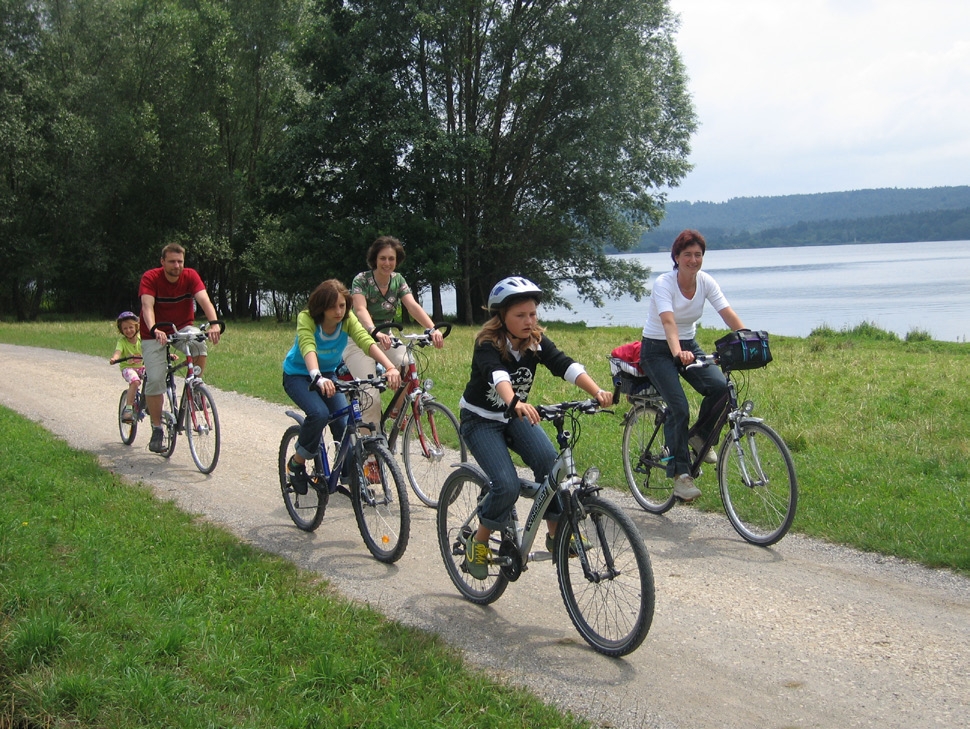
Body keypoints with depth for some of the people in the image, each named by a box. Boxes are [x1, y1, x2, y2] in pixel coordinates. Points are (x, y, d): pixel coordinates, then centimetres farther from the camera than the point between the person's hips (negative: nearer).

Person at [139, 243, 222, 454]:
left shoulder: (190, 276, -15)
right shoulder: (150, 278, -20)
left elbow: (204, 300, -29)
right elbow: (147, 306, -34)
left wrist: (214, 323, -49)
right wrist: (154, 330, -54)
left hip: (183, 329, 2)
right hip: (155, 334, -1)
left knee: (199, 344, -33)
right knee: (155, 380, -13)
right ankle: (157, 430, 2)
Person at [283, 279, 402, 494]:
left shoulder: (347, 319, -18)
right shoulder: (306, 319, -28)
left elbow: (367, 341, -34)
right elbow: (308, 348, -46)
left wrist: (391, 368, -51)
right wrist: (317, 377, -66)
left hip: (328, 374, 4)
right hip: (298, 374, -4)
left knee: (345, 424, -15)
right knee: (319, 413, -31)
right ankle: (296, 463, -6)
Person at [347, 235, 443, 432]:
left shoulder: (398, 280, -1)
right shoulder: (361, 280, -15)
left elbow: (413, 306, -15)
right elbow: (361, 310, -31)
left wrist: (432, 329, -34)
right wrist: (374, 332, -53)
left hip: (387, 338, 4)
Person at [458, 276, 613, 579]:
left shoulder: (536, 341, -9)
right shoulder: (488, 344, -24)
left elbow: (565, 365, -25)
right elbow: (496, 374, -45)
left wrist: (598, 391, -43)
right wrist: (514, 403, -66)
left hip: (515, 417, 5)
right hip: (480, 420, -5)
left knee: (550, 461, -23)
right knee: (507, 485, -23)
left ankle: (556, 533, -5)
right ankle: (478, 542, 1)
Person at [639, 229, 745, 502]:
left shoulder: (706, 282, -7)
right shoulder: (663, 284, -22)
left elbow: (729, 315, -17)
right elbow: (668, 322, -37)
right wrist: (678, 352, -55)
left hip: (689, 345, 5)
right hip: (657, 349, -5)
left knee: (720, 386, -22)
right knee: (679, 408, -21)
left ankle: (701, 437, 4)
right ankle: (680, 474, -11)